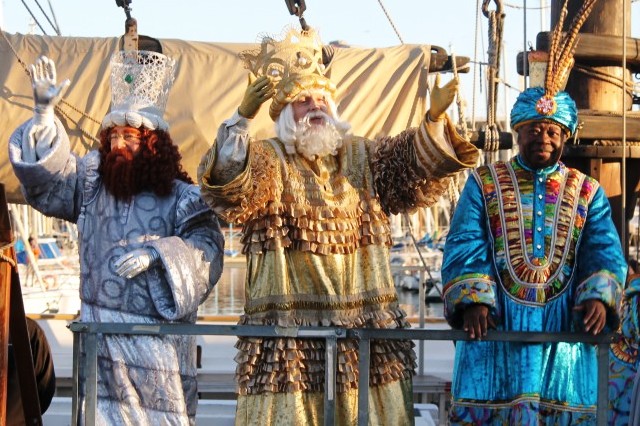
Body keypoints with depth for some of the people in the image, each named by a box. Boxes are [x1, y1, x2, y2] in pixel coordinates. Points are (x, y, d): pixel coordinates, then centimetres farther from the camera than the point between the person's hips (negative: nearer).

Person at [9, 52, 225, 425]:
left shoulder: (182, 198, -1)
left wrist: (156, 253, -26)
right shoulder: (91, 183, 11)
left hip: (159, 333, -3)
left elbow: (206, 250, -11)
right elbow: (47, 174, 2)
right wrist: (44, 113, -8)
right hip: (102, 330, 3)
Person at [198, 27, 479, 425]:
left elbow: (416, 161, 0)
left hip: (368, 330, 4)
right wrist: (244, 116, -35)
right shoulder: (267, 160, 1)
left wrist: (435, 118, -20)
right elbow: (228, 180, -19)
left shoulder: (363, 157, 13)